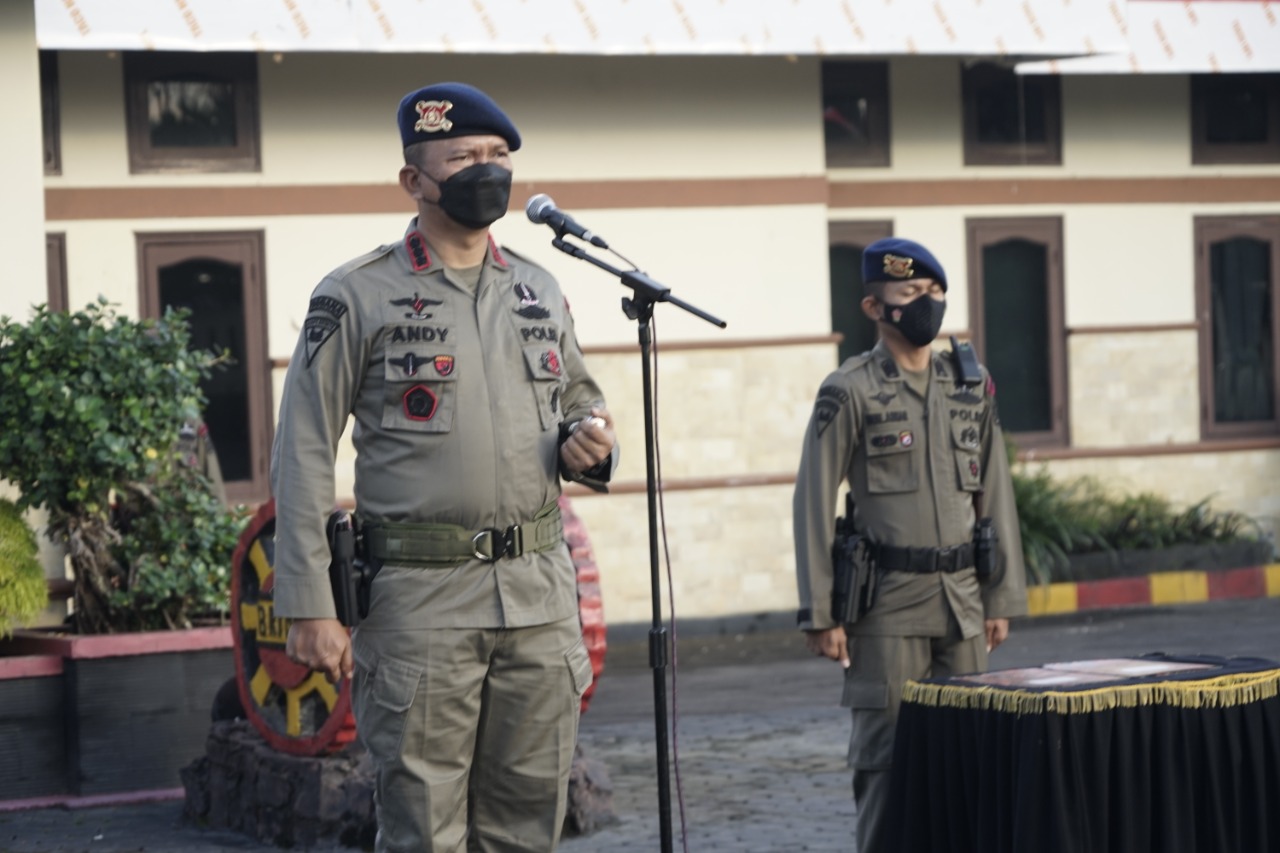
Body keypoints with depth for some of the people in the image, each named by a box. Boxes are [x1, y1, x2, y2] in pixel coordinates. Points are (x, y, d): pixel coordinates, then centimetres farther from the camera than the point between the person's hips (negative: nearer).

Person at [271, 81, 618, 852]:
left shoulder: (541, 292, 13)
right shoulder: (356, 298, -3)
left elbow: (581, 397, 28)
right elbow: (303, 457, -4)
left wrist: (592, 443, 2)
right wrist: (311, 608, -10)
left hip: (540, 592, 5)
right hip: (421, 597, -5)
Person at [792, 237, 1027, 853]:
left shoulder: (972, 387, 10)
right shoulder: (849, 392, -4)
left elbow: (996, 496, 13)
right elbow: (814, 503, -6)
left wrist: (1001, 597, 10)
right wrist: (819, 614, -9)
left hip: (961, 602, 5)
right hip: (887, 605, -4)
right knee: (886, 755, -2)